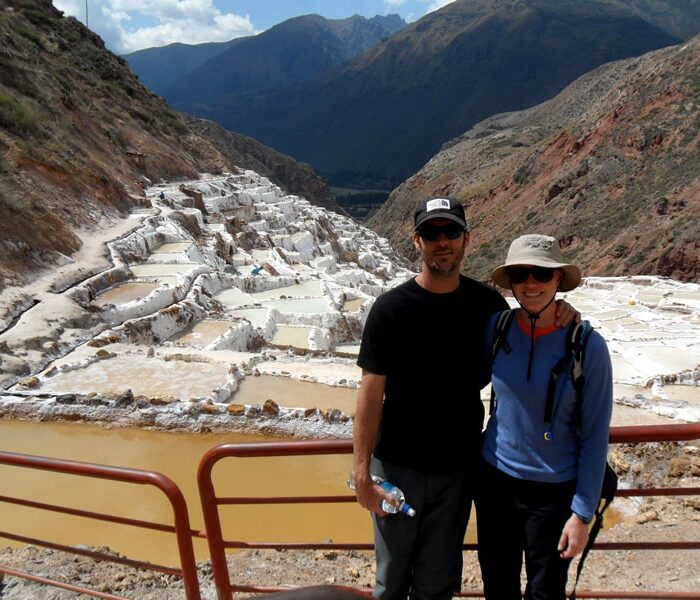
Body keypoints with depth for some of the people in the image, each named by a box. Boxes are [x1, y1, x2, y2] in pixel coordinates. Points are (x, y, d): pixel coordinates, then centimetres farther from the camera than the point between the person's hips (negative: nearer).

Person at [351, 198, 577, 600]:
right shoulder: (391, 308, -12)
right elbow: (372, 391, -11)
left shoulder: (487, 303, -3)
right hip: (397, 465, -2)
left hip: (458, 466, 2)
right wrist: (361, 470, -12)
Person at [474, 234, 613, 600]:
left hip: (553, 491, -2)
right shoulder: (497, 329, -9)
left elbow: (595, 435, -10)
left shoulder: (587, 346, -15)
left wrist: (582, 513, -9)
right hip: (495, 479, 3)